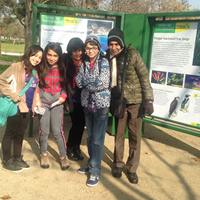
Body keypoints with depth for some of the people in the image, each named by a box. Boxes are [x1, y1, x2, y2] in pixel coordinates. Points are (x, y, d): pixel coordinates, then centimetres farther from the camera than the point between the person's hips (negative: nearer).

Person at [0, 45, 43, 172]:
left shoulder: (37, 72, 8)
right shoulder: (17, 67, -11)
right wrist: (13, 96, -19)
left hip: (27, 108, 6)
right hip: (16, 107, -6)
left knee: (20, 133, 17)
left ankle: (17, 158, 33)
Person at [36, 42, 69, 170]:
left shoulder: (62, 69, 0)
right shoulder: (41, 68, -3)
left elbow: (65, 85, 9)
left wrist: (64, 95, -7)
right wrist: (38, 100, -7)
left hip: (57, 103, 0)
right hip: (43, 102, 0)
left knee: (58, 131, -1)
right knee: (44, 130, 6)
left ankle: (63, 156, 16)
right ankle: (44, 154, 28)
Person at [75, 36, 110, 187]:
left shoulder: (104, 62, -6)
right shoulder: (84, 63, 8)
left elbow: (103, 83, -19)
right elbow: (79, 82, -4)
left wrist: (86, 82, -10)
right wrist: (94, 80, -15)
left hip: (101, 104, -5)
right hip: (87, 104, 6)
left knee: (98, 138, -3)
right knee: (90, 136, 16)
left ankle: (95, 171, 5)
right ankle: (91, 164, 31)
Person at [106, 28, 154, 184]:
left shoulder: (132, 54, -12)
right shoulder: (107, 57, -1)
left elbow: (144, 77, -11)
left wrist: (149, 101, -15)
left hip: (135, 101, -3)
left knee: (135, 136, 6)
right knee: (119, 134, 13)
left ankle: (132, 168, 22)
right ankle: (118, 164, 31)